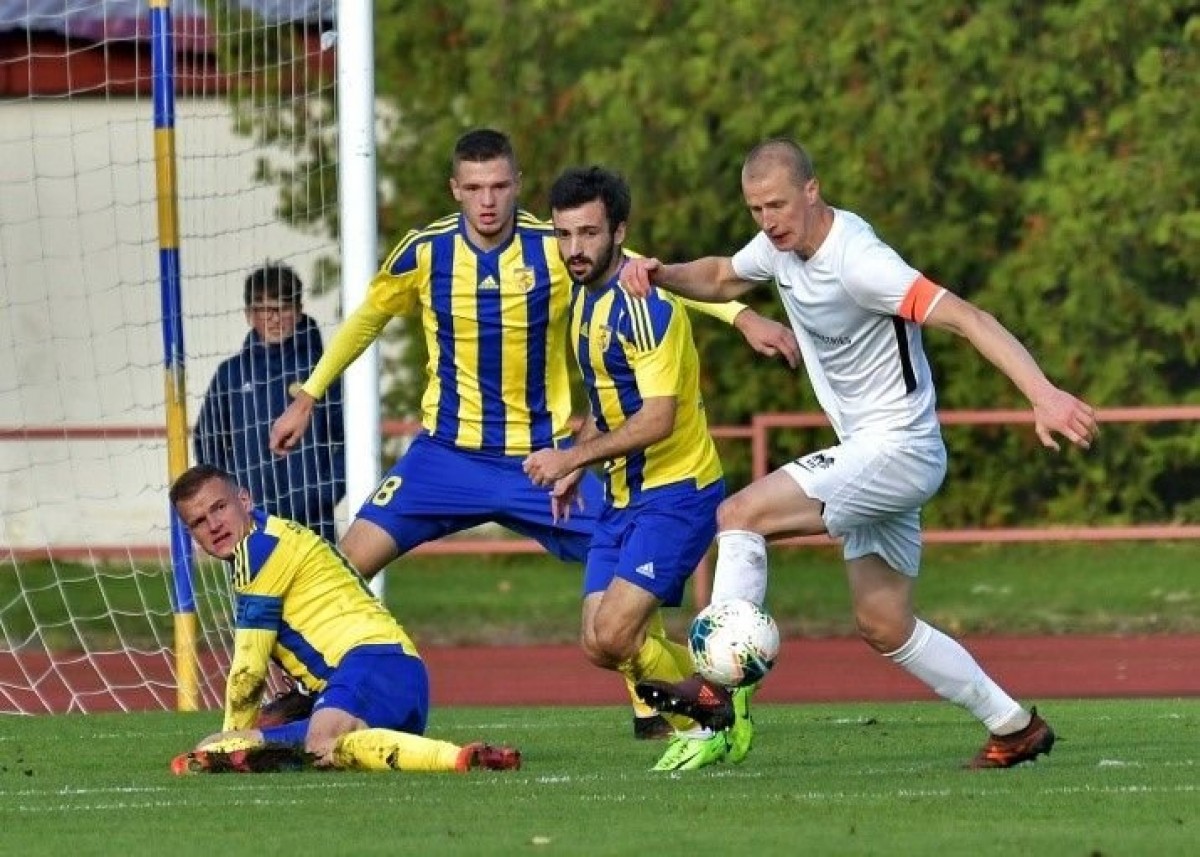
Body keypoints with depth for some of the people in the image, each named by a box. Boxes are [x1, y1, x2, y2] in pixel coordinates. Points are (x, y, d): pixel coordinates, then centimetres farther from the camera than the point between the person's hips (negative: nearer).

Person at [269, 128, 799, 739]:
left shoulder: (556, 248, -11)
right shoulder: (425, 252, -7)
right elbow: (368, 317, 11)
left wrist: (741, 317, -19)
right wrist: (308, 397, 14)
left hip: (543, 456, 0)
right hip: (448, 453, 0)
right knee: (349, 563, -12)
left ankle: (653, 710, 10)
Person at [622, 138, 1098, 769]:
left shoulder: (857, 260, -23)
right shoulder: (781, 245, 3)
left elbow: (964, 318, -29)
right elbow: (722, 278, 25)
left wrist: (1043, 395, -40)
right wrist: (661, 274, 3)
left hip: (898, 449, -9)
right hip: (868, 455, 9)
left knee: (739, 516, -18)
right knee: (885, 627, 11)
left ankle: (716, 689, -19)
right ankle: (1015, 728, 20)